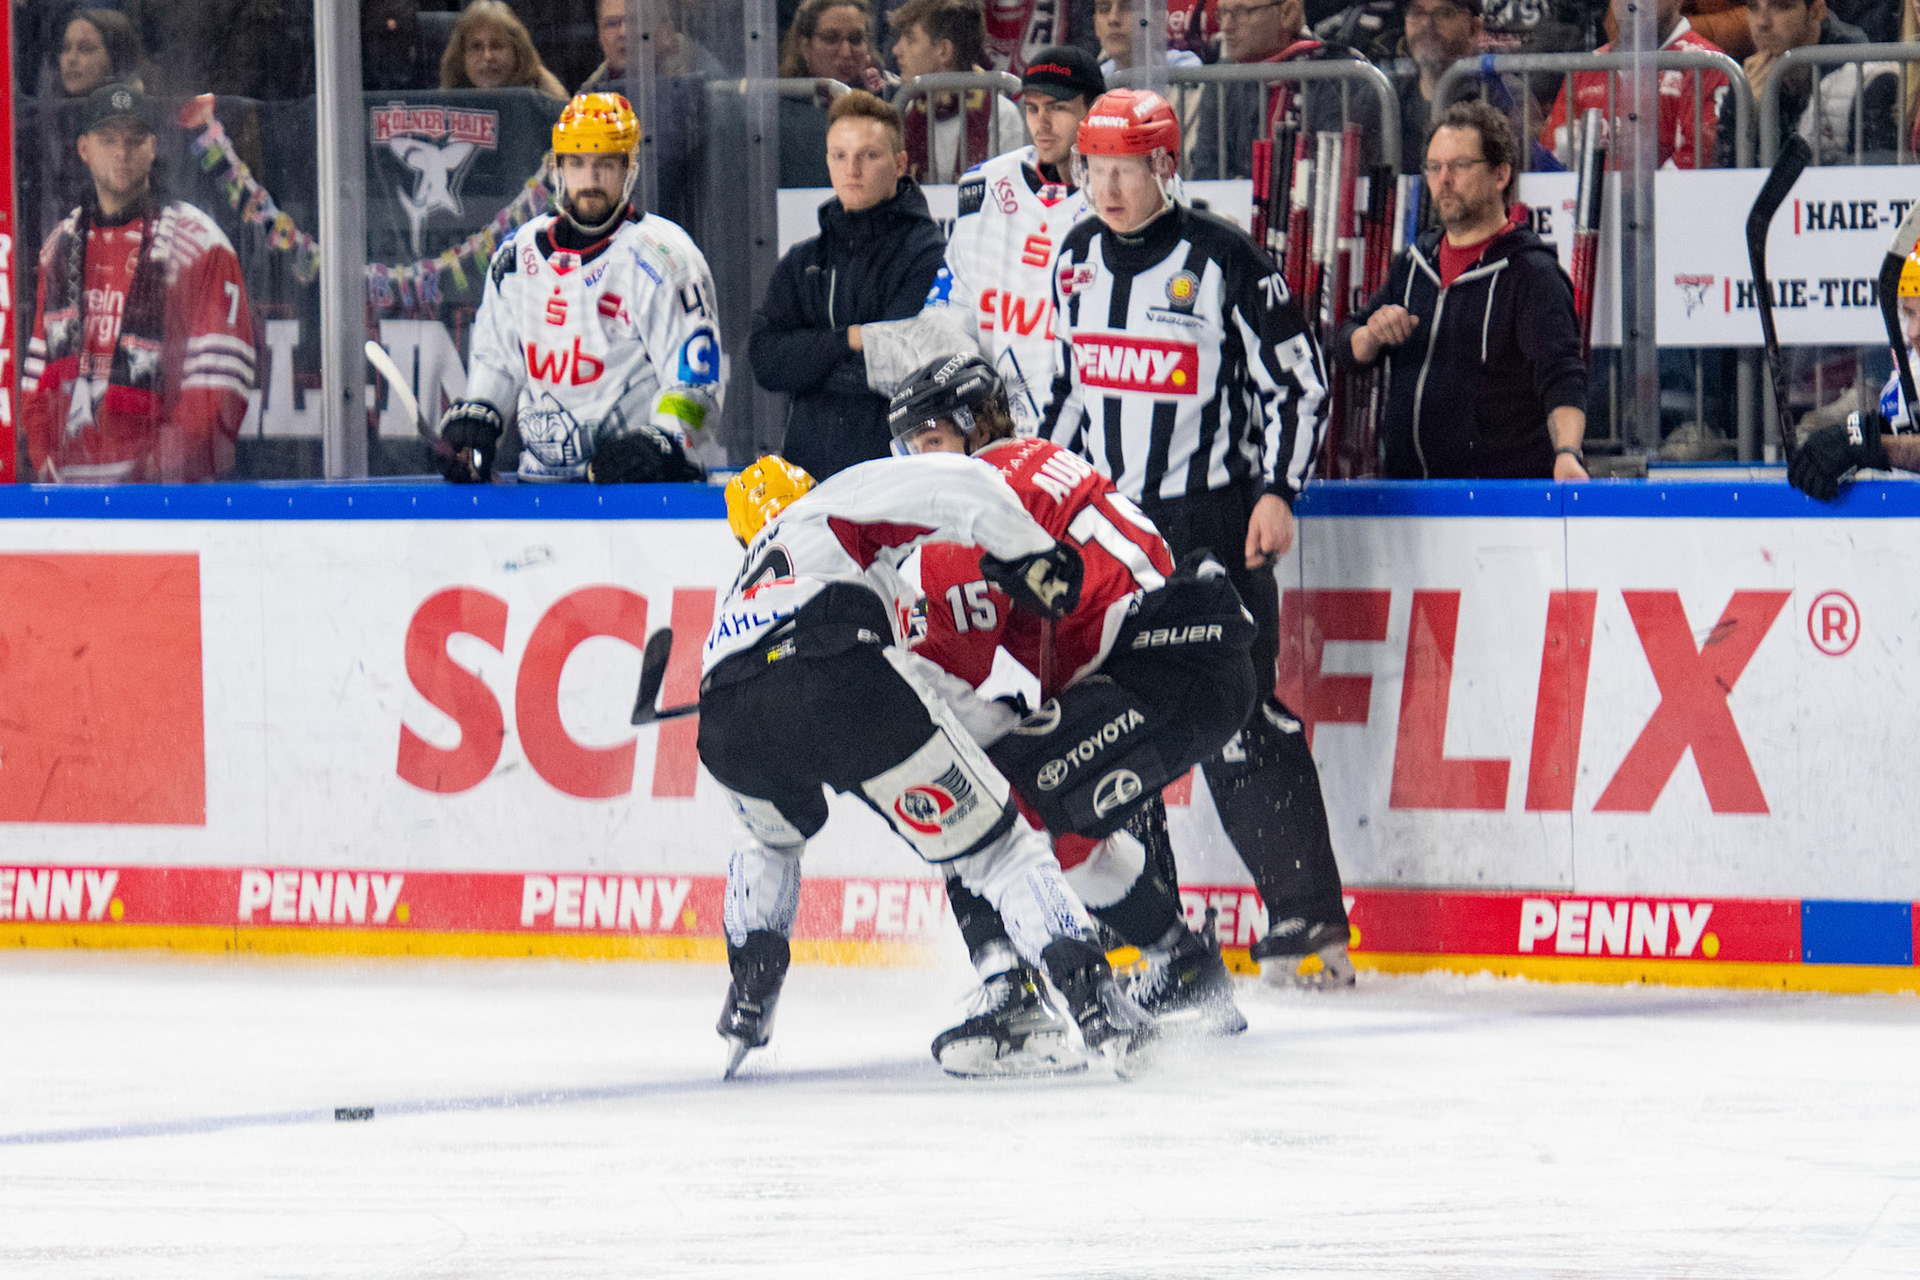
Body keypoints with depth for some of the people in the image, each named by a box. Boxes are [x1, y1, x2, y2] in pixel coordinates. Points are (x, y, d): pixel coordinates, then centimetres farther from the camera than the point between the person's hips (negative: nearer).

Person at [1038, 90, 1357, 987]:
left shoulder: (1221, 261, -11)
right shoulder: (1077, 259, 8)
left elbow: (1299, 378, -7)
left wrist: (1277, 493, -14)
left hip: (1213, 523, -6)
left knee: (1238, 716, -11)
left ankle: (1309, 920, -9)